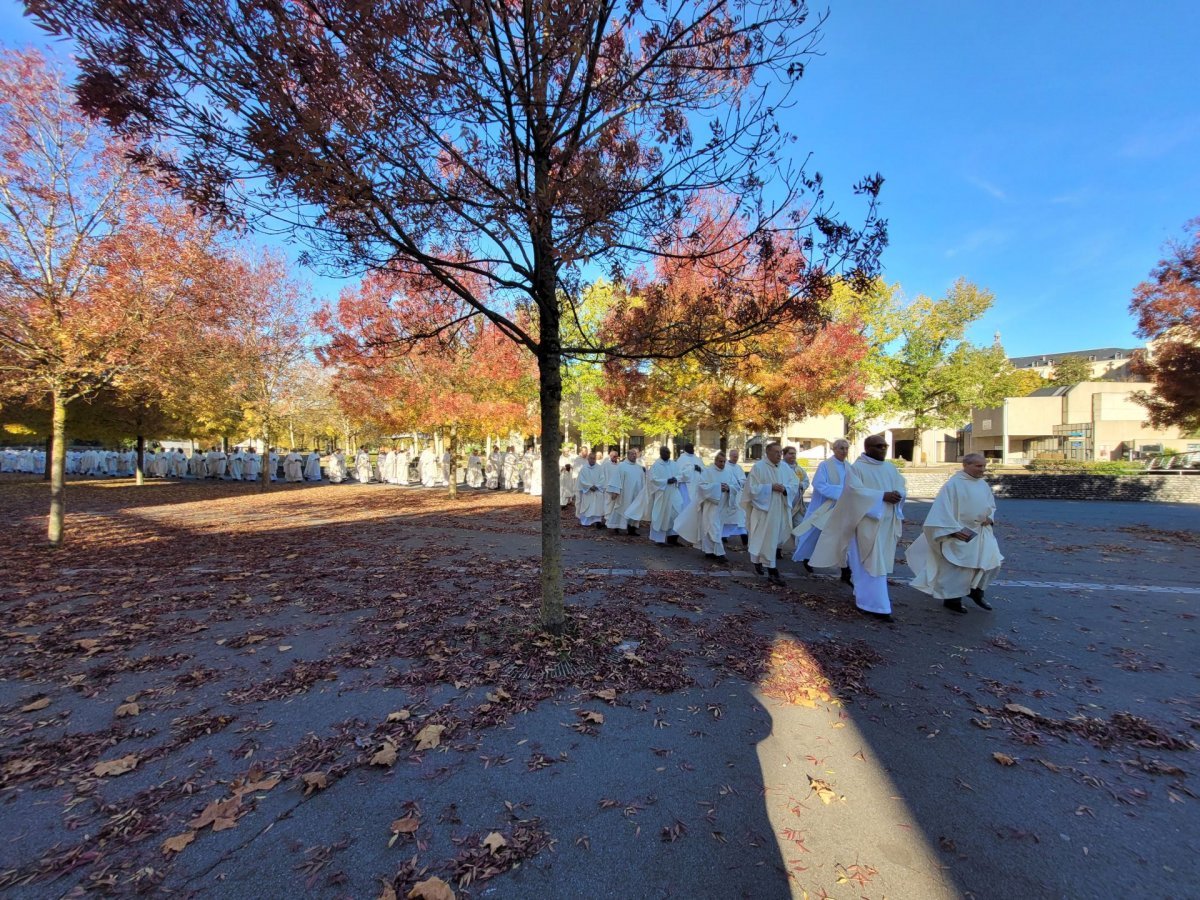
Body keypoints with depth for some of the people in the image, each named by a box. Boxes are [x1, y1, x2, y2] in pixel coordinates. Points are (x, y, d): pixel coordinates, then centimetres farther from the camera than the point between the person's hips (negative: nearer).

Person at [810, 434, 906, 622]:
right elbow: (856, 490, -18)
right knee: (873, 562, -6)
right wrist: (882, 496, -23)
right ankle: (877, 604, -2)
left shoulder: (890, 468, 13)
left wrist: (896, 495, -17)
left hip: (888, 523, 7)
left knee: (881, 561, 13)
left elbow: (902, 488, 6)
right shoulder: (857, 468, -6)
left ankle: (863, 594, 28)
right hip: (868, 522, -7)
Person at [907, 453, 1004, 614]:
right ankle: (951, 599, 15)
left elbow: (992, 505, 20)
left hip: (982, 533, 7)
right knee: (959, 568, -1)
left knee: (992, 563, 9)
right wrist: (955, 530, -22)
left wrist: (990, 517, -2)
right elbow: (943, 510, -17)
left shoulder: (984, 485, 8)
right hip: (960, 534, -7)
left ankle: (976, 591, 30)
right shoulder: (953, 484, -14)